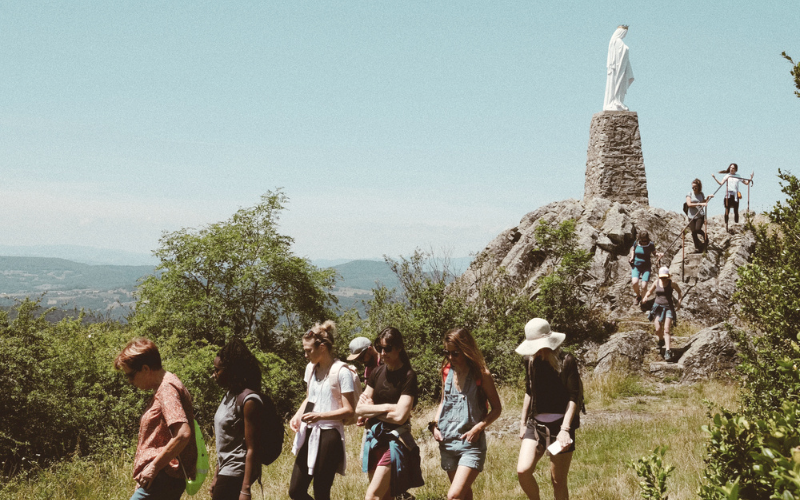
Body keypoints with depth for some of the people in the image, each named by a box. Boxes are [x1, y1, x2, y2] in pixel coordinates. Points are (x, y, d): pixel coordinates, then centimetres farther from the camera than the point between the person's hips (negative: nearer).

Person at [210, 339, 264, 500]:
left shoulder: (248, 400, -15)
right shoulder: (229, 396, 11)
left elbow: (251, 449, -18)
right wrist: (217, 476, 17)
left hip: (237, 473, -9)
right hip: (227, 471, 9)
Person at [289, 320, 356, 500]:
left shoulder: (341, 372, -13)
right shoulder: (311, 368, 9)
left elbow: (349, 410, -14)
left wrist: (320, 415, -26)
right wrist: (297, 415, 4)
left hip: (329, 436, -7)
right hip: (309, 434, 7)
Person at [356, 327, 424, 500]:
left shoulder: (408, 376, -10)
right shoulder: (377, 373, 8)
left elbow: (400, 416, -17)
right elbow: (359, 409, 4)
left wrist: (371, 411, -4)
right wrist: (385, 407, -11)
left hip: (395, 439, -7)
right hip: (374, 438, 7)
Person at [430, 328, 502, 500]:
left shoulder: (481, 375, -9)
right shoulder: (447, 372, 5)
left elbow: (496, 408, -3)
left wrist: (478, 428, -17)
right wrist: (435, 425, 3)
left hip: (471, 444, -5)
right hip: (447, 442, 5)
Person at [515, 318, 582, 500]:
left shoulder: (566, 362, -8)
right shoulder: (531, 361, 8)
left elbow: (574, 398, -10)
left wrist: (565, 429, -18)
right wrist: (523, 422, 20)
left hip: (560, 425, -4)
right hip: (535, 424, 5)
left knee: (558, 480, 1)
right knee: (523, 470, -13)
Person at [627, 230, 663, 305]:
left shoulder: (651, 245, -5)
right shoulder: (636, 243, -3)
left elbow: (654, 252, 10)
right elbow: (633, 250, 18)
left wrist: (658, 255, -12)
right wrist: (632, 257, 0)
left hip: (646, 267, -1)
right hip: (636, 266, 1)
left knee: (644, 286, -13)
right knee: (635, 282, -25)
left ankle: (642, 298, 20)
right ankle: (638, 296, 6)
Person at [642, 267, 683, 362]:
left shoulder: (672, 284, -3)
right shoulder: (656, 282, 4)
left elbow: (679, 291, 13)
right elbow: (650, 291, 18)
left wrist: (679, 302, -1)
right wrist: (646, 296, -3)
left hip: (668, 308, -2)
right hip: (657, 307, 2)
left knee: (666, 330, -13)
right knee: (658, 329, -7)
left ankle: (668, 351, -16)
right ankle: (661, 339, 30)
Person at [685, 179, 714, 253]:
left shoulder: (701, 194, 7)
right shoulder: (690, 194, -2)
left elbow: (704, 202, 22)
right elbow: (689, 204, -16)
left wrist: (708, 198, 4)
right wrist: (700, 204, -23)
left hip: (700, 215, 0)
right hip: (692, 216, 0)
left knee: (697, 229, -19)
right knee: (693, 233, 2)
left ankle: (705, 236, 13)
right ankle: (697, 247, 19)